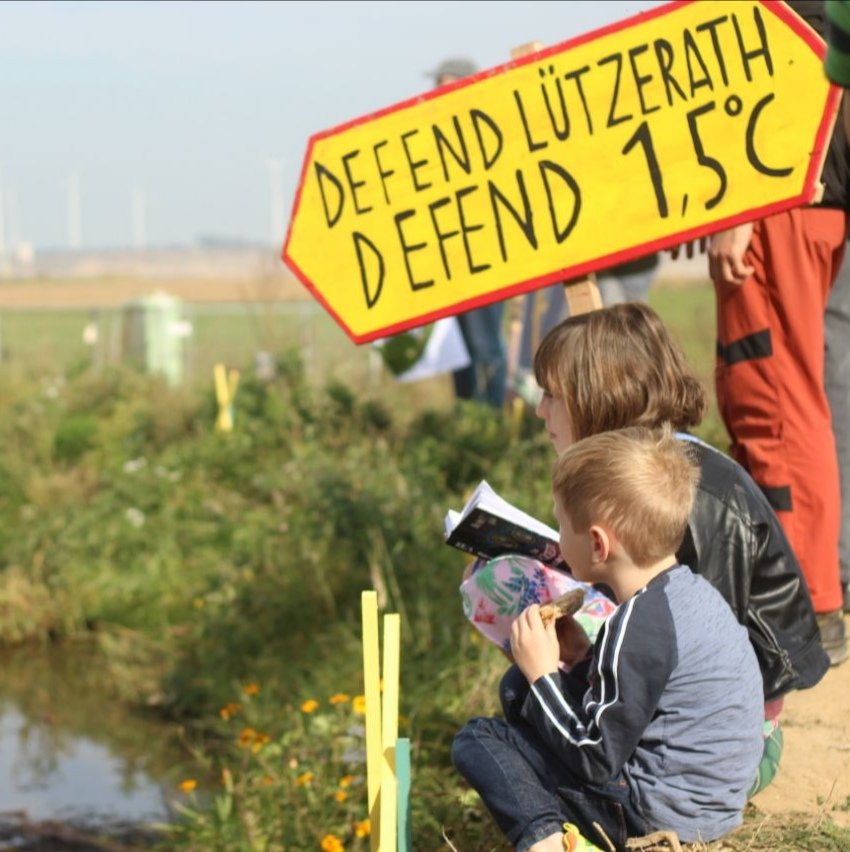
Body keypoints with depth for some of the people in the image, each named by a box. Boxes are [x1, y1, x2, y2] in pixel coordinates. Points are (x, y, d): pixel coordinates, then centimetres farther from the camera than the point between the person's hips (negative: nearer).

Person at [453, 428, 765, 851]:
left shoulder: (635, 629, -24)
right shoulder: (690, 589, 4)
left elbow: (597, 761, -20)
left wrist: (542, 675, -10)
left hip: (659, 813, -10)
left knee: (477, 740, -2)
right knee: (517, 688, 18)